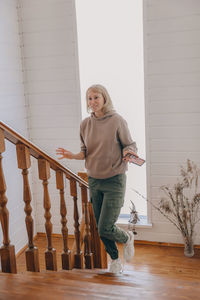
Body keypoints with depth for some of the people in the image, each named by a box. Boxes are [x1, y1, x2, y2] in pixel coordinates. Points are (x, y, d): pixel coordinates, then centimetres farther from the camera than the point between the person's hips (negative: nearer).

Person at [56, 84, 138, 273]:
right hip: (94, 181, 5)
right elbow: (86, 152, 11)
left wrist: (128, 153, -25)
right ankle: (115, 260, 37)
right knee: (101, 229, 12)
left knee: (105, 229, -8)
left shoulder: (117, 121, -9)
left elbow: (130, 146, -3)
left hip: (114, 180, -5)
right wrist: (72, 156, -7)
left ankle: (127, 238, 27)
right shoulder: (85, 124, 4)